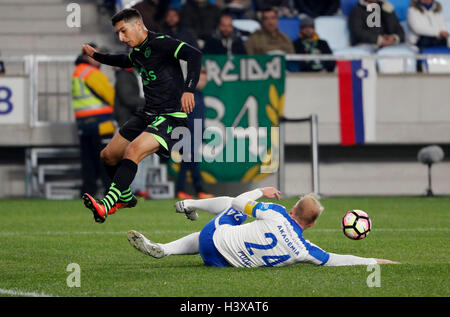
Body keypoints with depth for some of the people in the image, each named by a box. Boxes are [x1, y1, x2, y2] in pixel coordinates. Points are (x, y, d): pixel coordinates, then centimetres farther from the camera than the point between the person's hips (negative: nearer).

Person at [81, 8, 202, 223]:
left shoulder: (159, 44, -14)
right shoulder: (137, 52, 13)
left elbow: (194, 55, -28)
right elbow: (124, 61, 39)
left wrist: (188, 90, -39)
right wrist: (96, 56, 43)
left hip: (170, 117, -9)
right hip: (147, 115, 9)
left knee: (133, 150, -31)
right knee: (108, 156, 11)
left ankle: (105, 206, -42)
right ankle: (126, 198, 36)